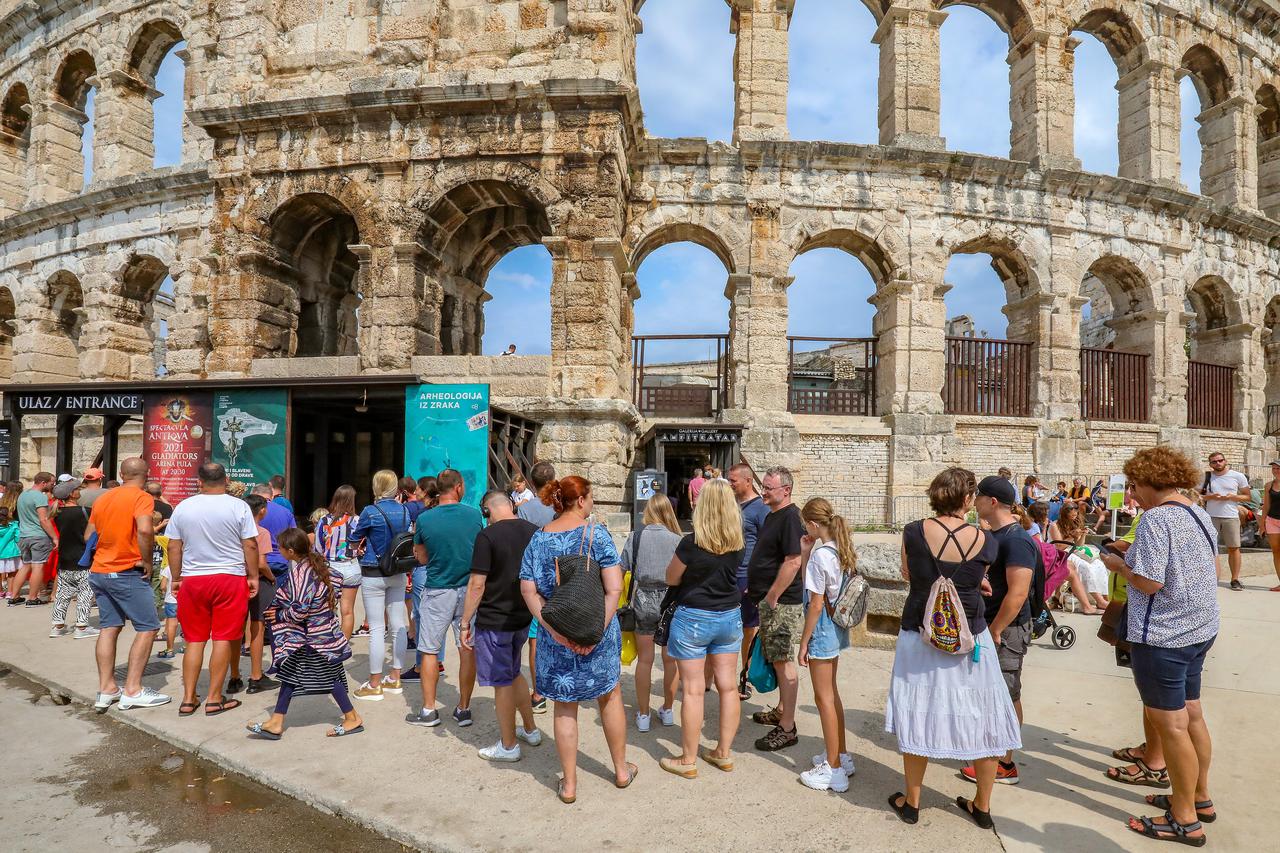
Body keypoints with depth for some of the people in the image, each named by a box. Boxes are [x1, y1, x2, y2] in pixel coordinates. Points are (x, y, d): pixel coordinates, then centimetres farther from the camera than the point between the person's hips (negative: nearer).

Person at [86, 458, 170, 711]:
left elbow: (88, 535, 16)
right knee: (148, 628, 0)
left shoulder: (102, 499, 10)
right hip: (128, 573, -8)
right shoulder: (141, 497, -13)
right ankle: (132, 690, -1)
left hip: (99, 570, 8)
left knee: (109, 628, 12)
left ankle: (106, 689, 14)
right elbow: (144, 530, -29)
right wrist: (147, 561, -18)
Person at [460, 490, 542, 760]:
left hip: (493, 620, -6)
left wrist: (465, 622, -9)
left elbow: (477, 584, -18)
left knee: (502, 682, 7)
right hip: (524, 617, 6)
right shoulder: (533, 532, 1)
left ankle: (508, 746, 19)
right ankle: (530, 730, 34)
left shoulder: (487, 536, -18)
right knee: (513, 674, 24)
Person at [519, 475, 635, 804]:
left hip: (556, 637, 2)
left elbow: (529, 591, -7)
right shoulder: (595, 533, -11)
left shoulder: (538, 539, -2)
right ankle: (622, 770, 35)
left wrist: (554, 628, -10)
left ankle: (568, 784, 25)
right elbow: (614, 588, -18)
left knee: (565, 707, 15)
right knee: (610, 696, 19)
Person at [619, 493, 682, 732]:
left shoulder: (635, 537, -5)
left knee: (645, 660, 10)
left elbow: (621, 569, -3)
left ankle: (643, 714, 18)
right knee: (670, 659, 13)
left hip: (643, 600, 0)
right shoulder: (677, 540, -7)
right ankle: (667, 710, 26)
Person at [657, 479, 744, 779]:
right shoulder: (737, 543, -5)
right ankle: (724, 753, 25)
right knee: (728, 687, 12)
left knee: (693, 690, 3)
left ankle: (688, 760, 14)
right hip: (730, 617, 5)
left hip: (693, 618, -5)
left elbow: (671, 578, -6)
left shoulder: (691, 543, -19)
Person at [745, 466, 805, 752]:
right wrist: (755, 589, 18)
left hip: (781, 602, -10)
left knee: (783, 662, -5)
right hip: (768, 599, 10)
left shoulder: (790, 517, -17)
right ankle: (782, 711, 33)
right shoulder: (772, 515, 14)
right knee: (776, 659, 19)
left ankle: (787, 729, 2)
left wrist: (771, 598, -21)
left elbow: (792, 561, -24)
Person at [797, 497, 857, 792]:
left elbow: (816, 604, -19)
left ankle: (833, 770, 12)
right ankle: (841, 755, 33)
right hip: (838, 627, 9)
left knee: (824, 698, 2)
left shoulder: (820, 555, -21)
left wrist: (804, 642, -13)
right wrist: (805, 555, 6)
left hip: (823, 628, -9)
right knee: (831, 693, 21)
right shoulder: (841, 550, 4)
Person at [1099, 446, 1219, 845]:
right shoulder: (1201, 514, 7)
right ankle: (1200, 798, 37)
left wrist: (1119, 565, -6)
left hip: (1163, 636, -9)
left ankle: (1186, 820, 15)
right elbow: (1214, 569, 18)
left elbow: (1148, 583, -25)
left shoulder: (1156, 518, -22)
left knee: (1171, 725, 3)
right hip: (1199, 629, 9)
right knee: (1191, 715, 22)